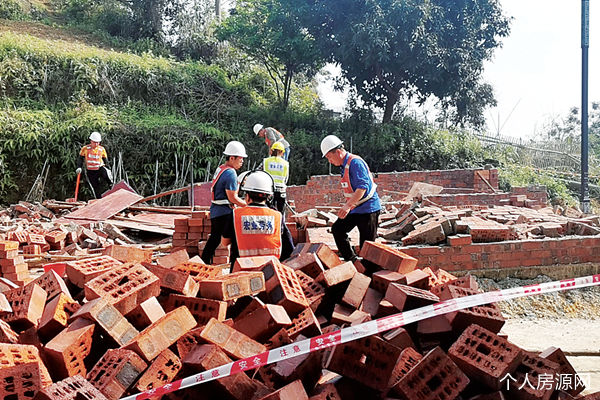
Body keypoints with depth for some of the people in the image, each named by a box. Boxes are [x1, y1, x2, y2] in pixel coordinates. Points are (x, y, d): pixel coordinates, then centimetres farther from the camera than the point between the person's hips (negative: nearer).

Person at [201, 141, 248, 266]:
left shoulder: (220, 169, 13)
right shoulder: (230, 173, -17)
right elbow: (233, 198, -18)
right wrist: (248, 205, -7)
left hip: (215, 211, 10)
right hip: (225, 212, -10)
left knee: (214, 239, 20)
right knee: (236, 241, -5)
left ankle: (204, 263, 28)